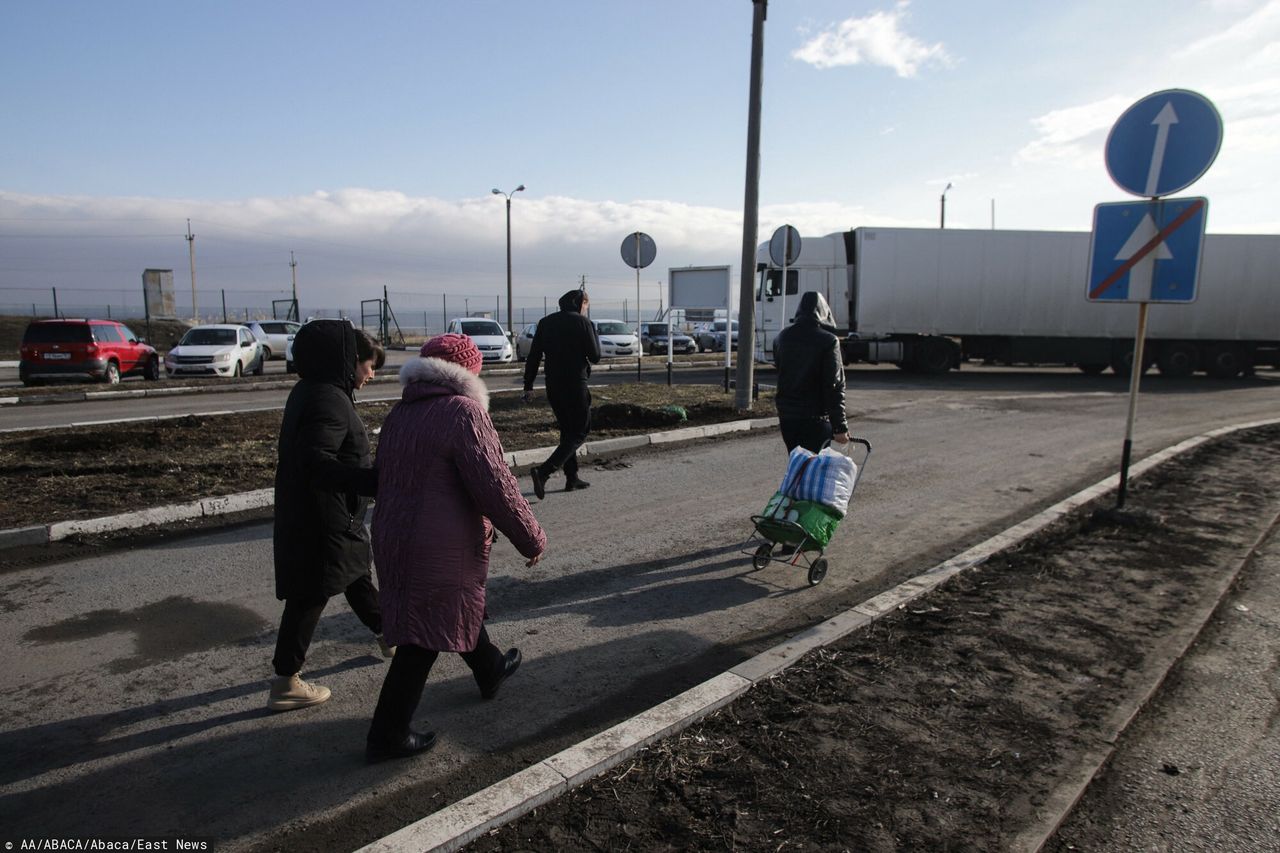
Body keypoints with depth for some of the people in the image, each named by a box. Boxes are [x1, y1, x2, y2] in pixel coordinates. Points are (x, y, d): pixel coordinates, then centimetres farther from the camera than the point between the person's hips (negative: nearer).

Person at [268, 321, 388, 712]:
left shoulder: (312, 392, 8)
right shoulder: (328, 399, -24)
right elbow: (318, 464, -34)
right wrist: (377, 481, -42)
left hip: (319, 516, 10)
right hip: (323, 521, -10)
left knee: (356, 575, 24)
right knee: (310, 596, 2)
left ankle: (389, 636, 43)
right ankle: (285, 683, 16)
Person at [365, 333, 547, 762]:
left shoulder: (399, 414, 8)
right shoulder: (462, 413, -18)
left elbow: (385, 479, 17)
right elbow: (495, 487, -21)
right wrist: (531, 538, -10)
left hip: (394, 541, 9)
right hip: (441, 550, -9)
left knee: (461, 609, 28)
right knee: (424, 640, 4)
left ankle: (490, 671, 50)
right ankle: (387, 736, 15)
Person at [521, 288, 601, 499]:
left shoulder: (546, 322, 9)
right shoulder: (582, 322, -8)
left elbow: (533, 356, 7)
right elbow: (595, 357, -6)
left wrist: (528, 386, 10)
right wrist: (593, 332, 10)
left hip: (553, 386, 6)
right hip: (575, 385, -6)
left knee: (568, 430, 19)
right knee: (579, 432, 0)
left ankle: (572, 477, 21)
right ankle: (544, 471, -16)